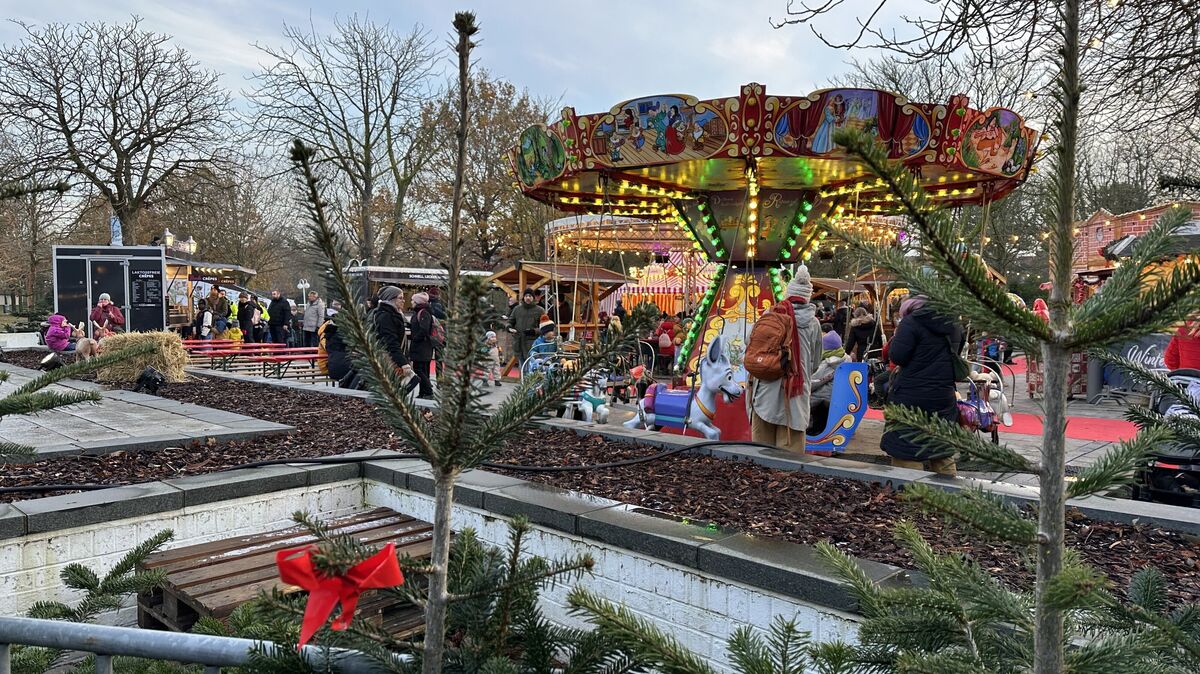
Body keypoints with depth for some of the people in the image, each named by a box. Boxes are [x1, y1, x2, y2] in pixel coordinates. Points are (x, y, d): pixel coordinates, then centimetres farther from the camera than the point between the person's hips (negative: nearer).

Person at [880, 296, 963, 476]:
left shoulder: (911, 322, -12)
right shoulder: (953, 326, 10)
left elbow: (897, 356, -16)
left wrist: (896, 337, 0)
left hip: (910, 396, -7)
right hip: (944, 397, 7)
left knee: (906, 452, -1)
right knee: (942, 454, 15)